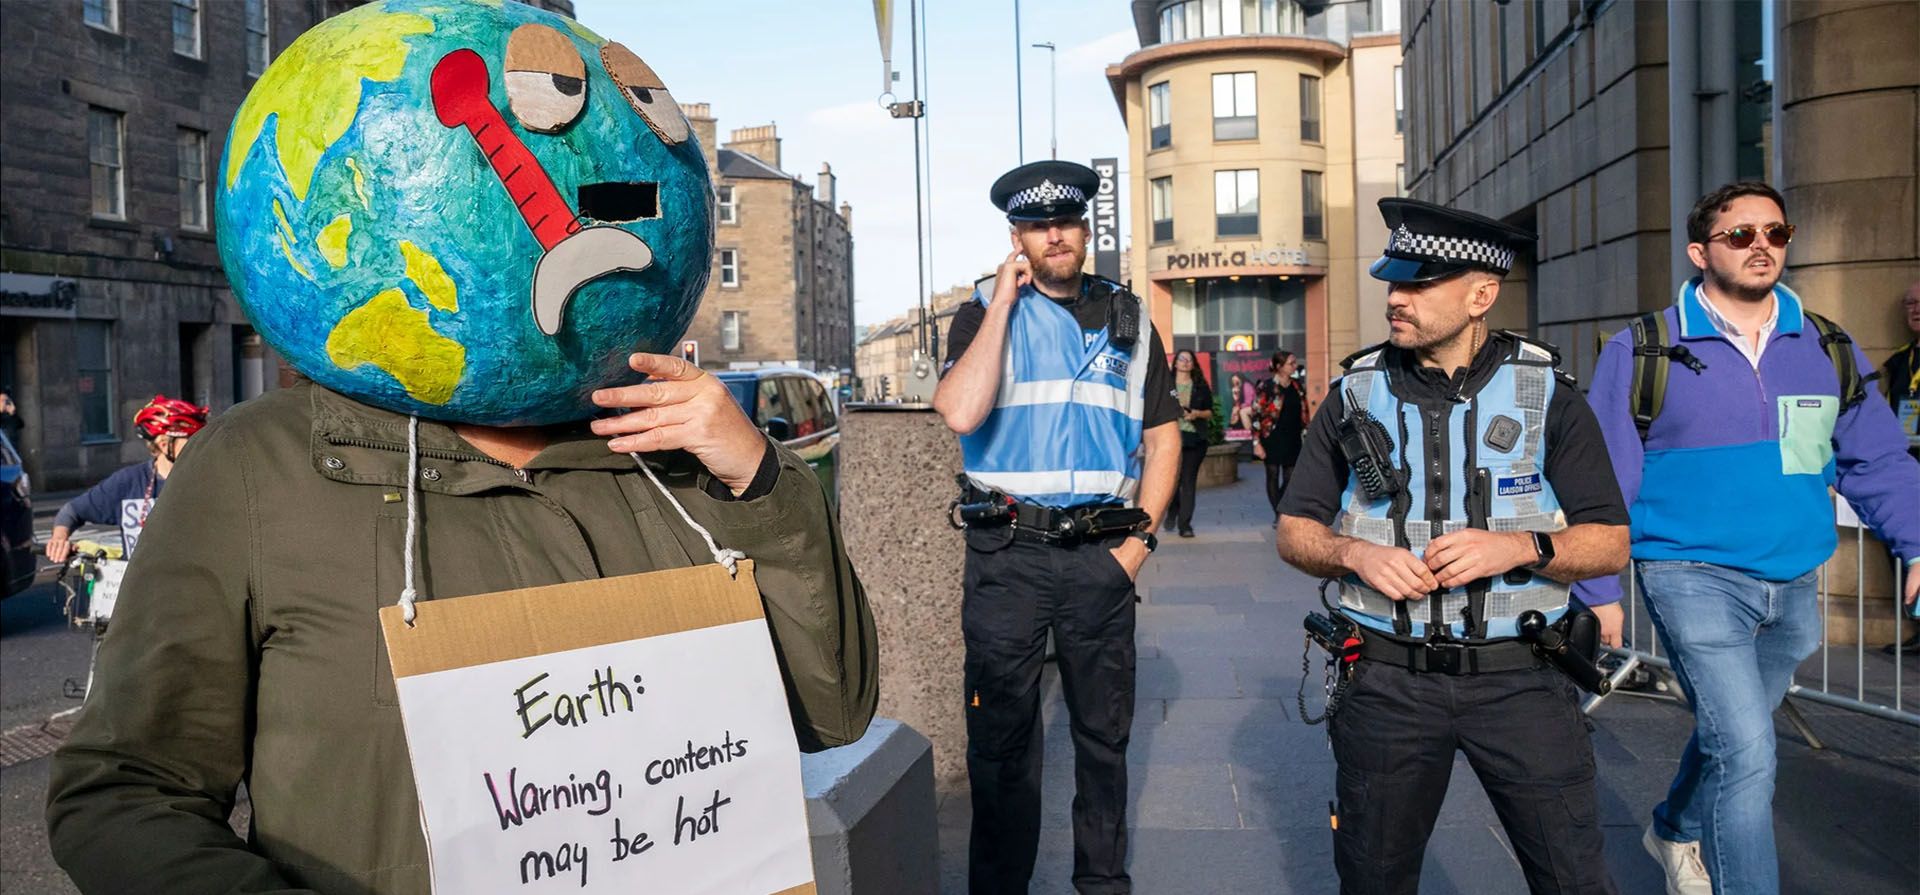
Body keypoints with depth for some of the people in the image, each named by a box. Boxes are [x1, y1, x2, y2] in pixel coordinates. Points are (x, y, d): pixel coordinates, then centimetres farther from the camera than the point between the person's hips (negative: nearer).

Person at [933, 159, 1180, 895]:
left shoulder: (1128, 319, 10)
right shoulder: (985, 314, 1)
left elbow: (1162, 435, 12)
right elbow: (958, 414, -18)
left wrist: (1140, 537, 1)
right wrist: (1003, 304, -13)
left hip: (1102, 552, 3)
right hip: (1007, 551, -3)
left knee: (1104, 730, 13)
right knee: (1002, 733, 5)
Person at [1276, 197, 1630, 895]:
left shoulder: (1547, 392, 0)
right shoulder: (1355, 393, 4)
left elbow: (1610, 542, 0)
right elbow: (1295, 530, 7)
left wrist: (1520, 547, -18)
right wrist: (1356, 555, -13)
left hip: (1520, 677, -1)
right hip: (1387, 677, 2)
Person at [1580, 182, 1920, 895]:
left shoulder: (1828, 349, 7)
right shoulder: (1642, 352, -6)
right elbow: (1604, 484, -5)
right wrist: (1598, 592, -7)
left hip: (1794, 586, 5)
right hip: (1694, 576, -5)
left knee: (1733, 731, 21)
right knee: (1746, 751, -13)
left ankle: (1677, 832, 46)